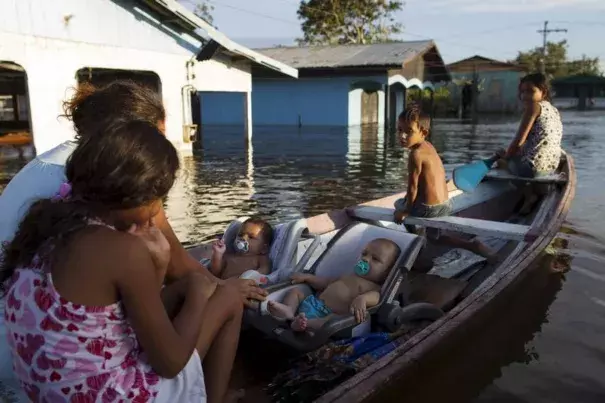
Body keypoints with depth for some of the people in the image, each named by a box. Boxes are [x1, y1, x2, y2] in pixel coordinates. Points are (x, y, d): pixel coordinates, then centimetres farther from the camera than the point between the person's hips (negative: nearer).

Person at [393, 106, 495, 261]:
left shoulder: (416, 154, -23)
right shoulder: (428, 146, 8)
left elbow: (413, 186, -19)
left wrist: (406, 210, -7)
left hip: (430, 208, -9)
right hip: (446, 205, 9)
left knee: (399, 204, 20)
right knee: (434, 235, 35)